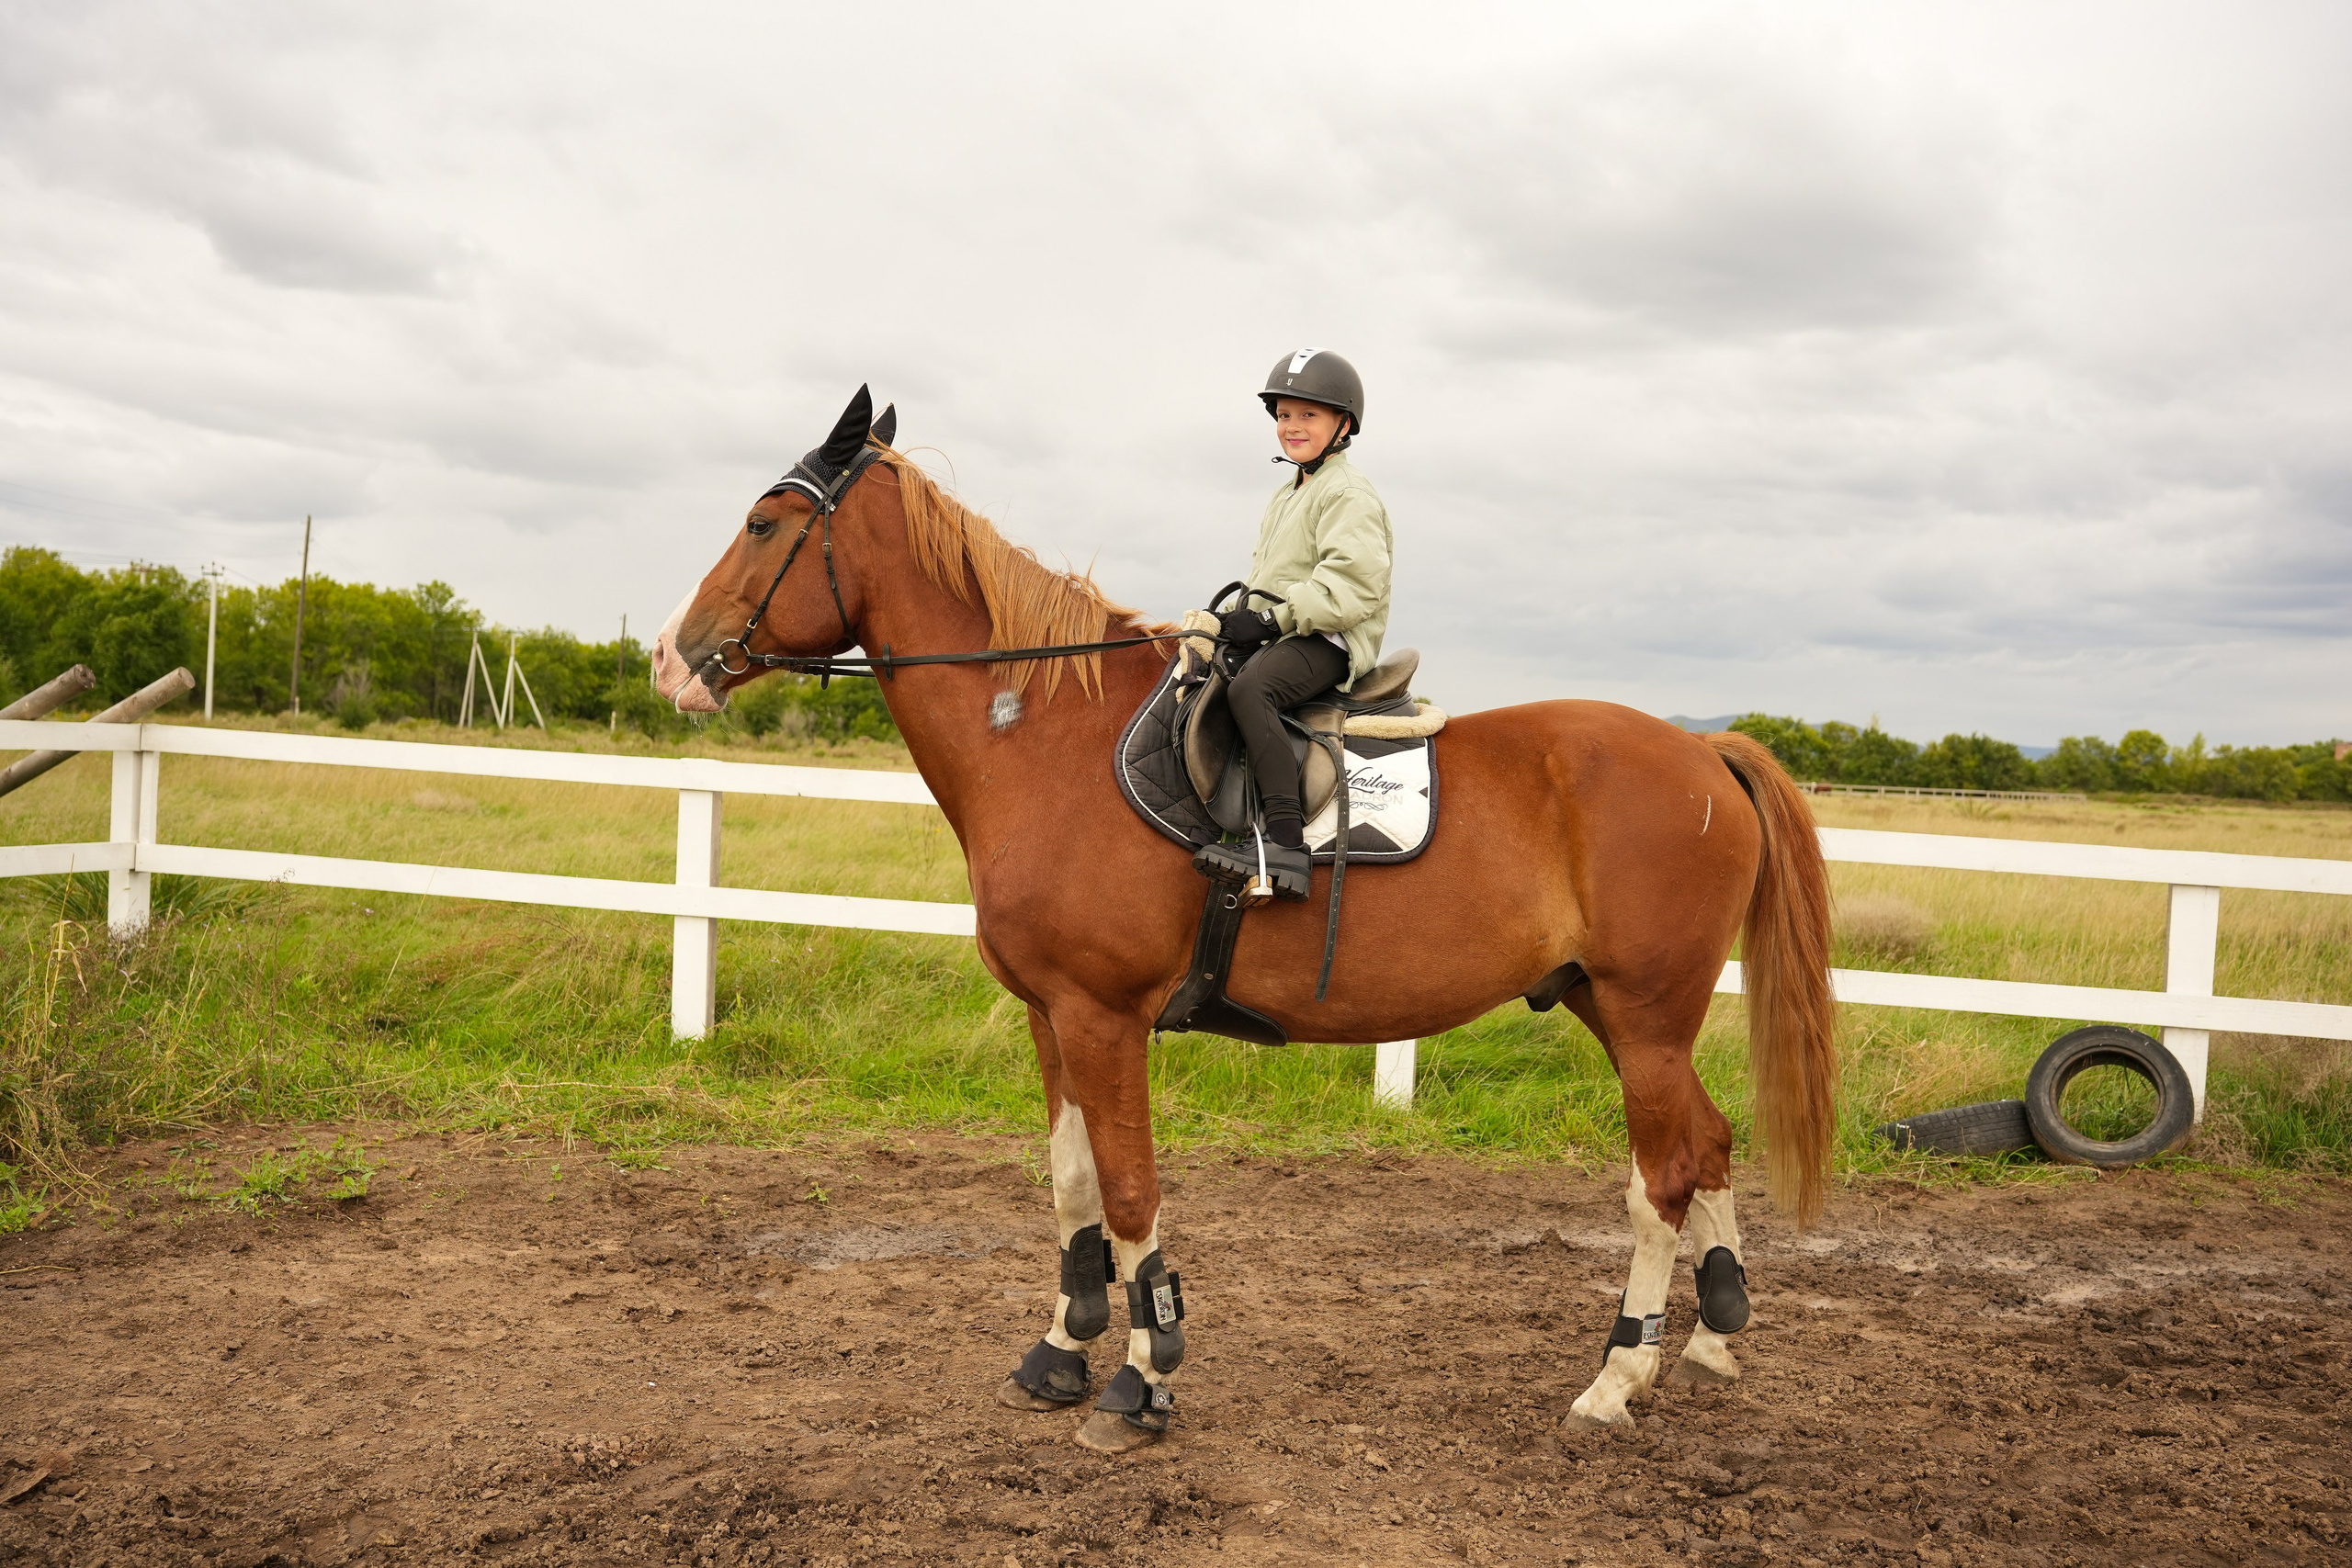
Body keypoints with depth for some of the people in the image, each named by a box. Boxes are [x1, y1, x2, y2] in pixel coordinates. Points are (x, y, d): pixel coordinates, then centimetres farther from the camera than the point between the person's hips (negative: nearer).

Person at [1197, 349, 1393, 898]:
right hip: (1280, 637, 11)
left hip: (1331, 641, -11)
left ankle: (1287, 845, -44)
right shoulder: (1286, 494, 24)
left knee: (1249, 688, -36)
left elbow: (1354, 585, -21)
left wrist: (1273, 619, -24)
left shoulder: (1349, 494, -8)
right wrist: (1239, 616, 10)